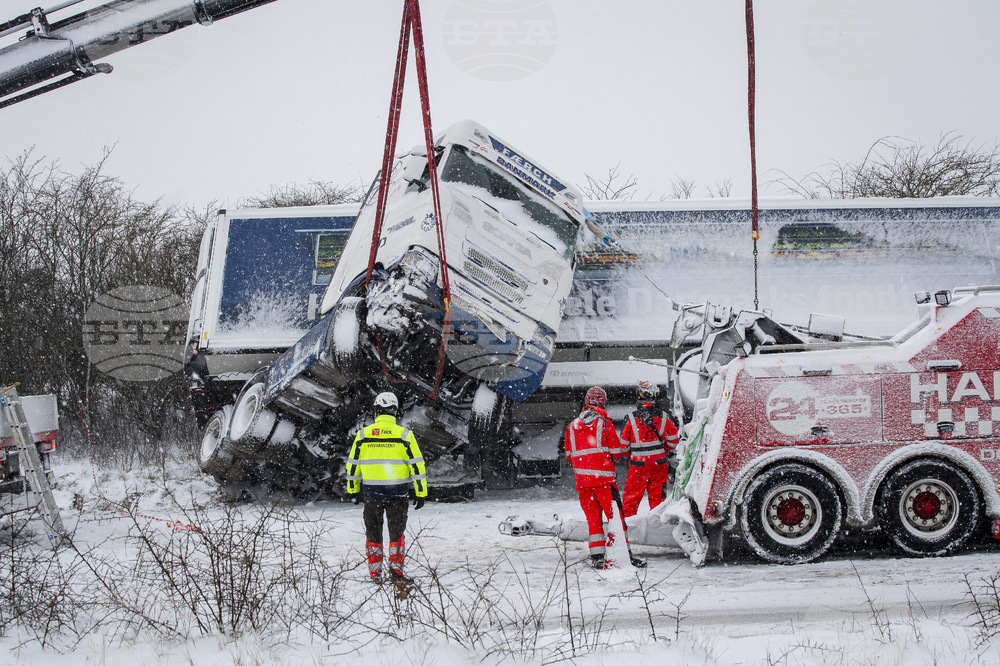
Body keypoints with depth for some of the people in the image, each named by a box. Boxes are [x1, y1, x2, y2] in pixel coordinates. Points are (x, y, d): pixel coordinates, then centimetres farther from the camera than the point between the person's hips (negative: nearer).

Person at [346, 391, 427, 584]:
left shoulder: (363, 434, -1)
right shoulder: (404, 435, -6)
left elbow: (352, 465, 7)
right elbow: (417, 466, -6)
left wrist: (353, 490, 19)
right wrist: (421, 494, 0)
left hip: (371, 492, 1)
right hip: (397, 493, -1)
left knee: (373, 533, 13)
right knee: (396, 532, 11)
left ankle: (375, 573, 15)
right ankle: (396, 571, 6)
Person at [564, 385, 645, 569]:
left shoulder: (572, 426, 8)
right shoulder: (605, 424, -4)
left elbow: (569, 455, 14)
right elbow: (617, 452, -2)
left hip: (582, 479, 4)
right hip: (604, 478, -4)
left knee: (593, 517, 8)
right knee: (615, 516, -1)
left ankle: (597, 556, 3)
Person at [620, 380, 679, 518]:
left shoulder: (632, 417, -10)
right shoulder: (663, 417, -2)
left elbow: (624, 443, -3)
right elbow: (673, 437, 6)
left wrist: (630, 456, 15)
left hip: (639, 464, -3)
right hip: (659, 463, 3)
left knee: (631, 496, 5)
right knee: (657, 496, 11)